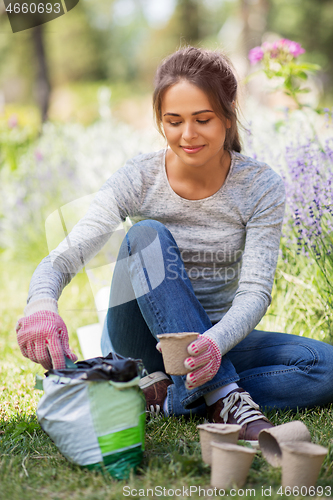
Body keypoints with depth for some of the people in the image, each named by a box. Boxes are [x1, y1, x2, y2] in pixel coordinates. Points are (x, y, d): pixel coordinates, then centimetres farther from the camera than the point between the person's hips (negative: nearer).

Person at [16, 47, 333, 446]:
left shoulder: (261, 187, -11)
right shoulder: (138, 180, -14)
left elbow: (255, 291, -18)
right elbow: (62, 260, -20)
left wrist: (215, 343, -41)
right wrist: (41, 304, -45)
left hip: (217, 341, 1)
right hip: (139, 343, -1)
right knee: (148, 234, -30)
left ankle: (165, 398, -23)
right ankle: (225, 398, -34)